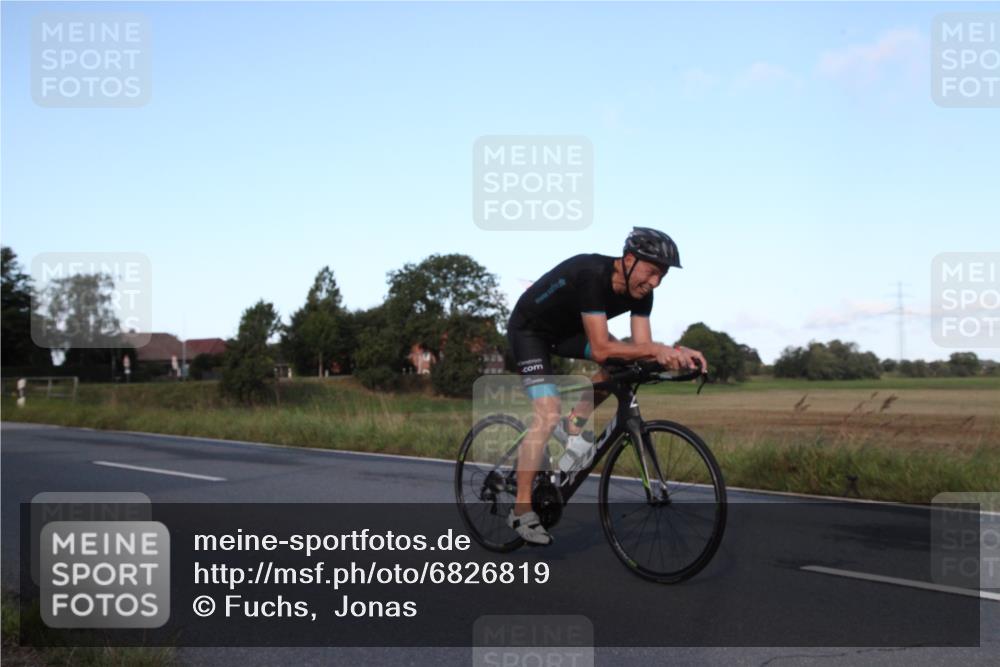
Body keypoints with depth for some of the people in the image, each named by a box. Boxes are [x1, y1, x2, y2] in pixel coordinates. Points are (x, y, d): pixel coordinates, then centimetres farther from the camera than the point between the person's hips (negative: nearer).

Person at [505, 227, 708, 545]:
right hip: (529, 329, -7)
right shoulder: (592, 275, -36)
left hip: (567, 329, 7)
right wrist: (656, 349, -45)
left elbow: (641, 347, -15)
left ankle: (573, 426, 3)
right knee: (548, 414, -21)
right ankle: (521, 511, -15)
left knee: (624, 363, -14)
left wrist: (674, 354, -33)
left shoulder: (641, 292, -14)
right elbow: (601, 350, -39)